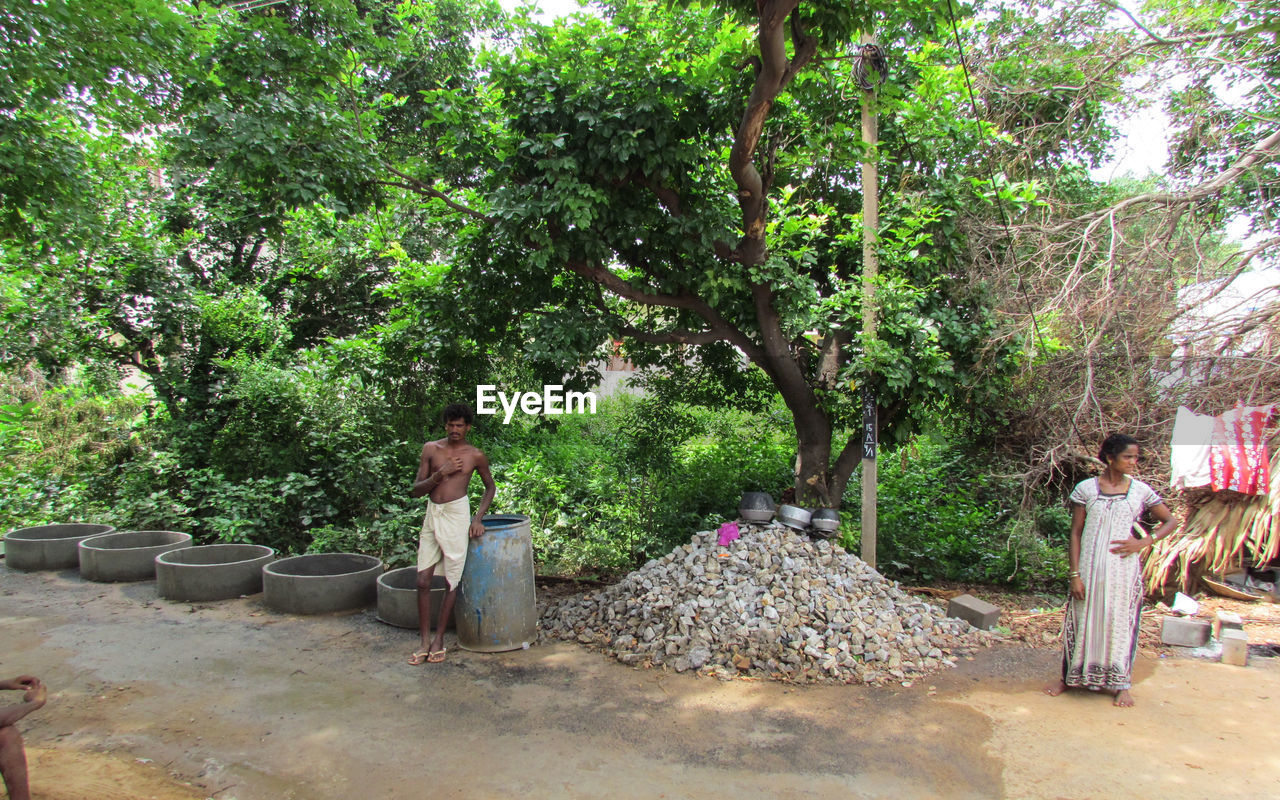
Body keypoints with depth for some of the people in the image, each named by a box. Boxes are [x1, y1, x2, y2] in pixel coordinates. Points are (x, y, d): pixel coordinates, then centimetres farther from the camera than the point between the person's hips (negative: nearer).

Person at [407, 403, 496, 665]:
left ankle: (439, 639, 16)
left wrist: (478, 518, 3)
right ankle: (425, 641, 13)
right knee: (423, 582, 2)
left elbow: (490, 487, 15)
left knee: (451, 582, 2)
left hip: (456, 515, -2)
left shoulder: (475, 455, 1)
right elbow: (416, 490, 5)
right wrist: (439, 474, -11)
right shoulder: (431, 449, 5)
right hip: (432, 515, 2)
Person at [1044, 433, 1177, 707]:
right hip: (1090, 568, -1)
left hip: (1124, 568, 1)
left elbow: (1170, 521, 11)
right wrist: (1075, 574, -7)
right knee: (1083, 621, 7)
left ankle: (1121, 684, 21)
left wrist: (1144, 542, -6)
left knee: (1121, 622, 7)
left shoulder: (1140, 490, 2)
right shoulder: (1086, 488, -3)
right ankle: (1069, 677, 21)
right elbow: (1075, 533, -2)